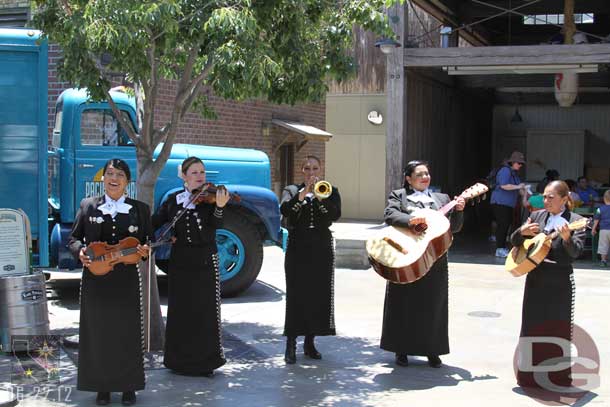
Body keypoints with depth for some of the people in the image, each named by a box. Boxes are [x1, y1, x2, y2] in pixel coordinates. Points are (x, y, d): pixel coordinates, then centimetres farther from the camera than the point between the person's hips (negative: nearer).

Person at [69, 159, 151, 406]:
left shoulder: (140, 209, 6)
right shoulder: (88, 206, 6)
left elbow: (148, 241, 9)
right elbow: (74, 237, 8)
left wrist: (145, 251, -13)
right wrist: (80, 251, -12)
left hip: (127, 281, 0)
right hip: (95, 280, 0)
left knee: (128, 333, 5)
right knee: (98, 333, 6)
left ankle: (129, 387, 18)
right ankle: (102, 387, 18)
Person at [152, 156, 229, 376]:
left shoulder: (210, 197, -1)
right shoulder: (173, 200, 6)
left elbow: (216, 224, -18)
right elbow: (154, 223, 12)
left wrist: (219, 206, -36)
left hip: (206, 261, -2)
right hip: (180, 262, 2)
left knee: (207, 312, -2)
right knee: (179, 311, 8)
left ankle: (206, 361, 6)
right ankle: (179, 359, 19)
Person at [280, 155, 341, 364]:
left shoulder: (330, 191, 10)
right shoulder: (292, 190, 7)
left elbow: (335, 215, -8)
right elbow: (284, 210, -13)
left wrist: (320, 198, -21)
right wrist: (304, 193, -22)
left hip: (322, 250, 2)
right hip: (298, 250, -2)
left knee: (319, 295, 3)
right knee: (296, 296, -6)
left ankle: (309, 343, 15)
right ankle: (291, 345, -3)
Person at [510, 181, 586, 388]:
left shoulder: (576, 221, -5)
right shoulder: (537, 216, 8)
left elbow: (576, 252, -16)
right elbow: (514, 241, 10)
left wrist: (566, 238, -35)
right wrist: (522, 232, -11)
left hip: (560, 282, -4)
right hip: (535, 279, 4)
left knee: (559, 329, 2)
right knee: (532, 327, 8)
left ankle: (557, 377, 13)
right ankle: (531, 375, 20)